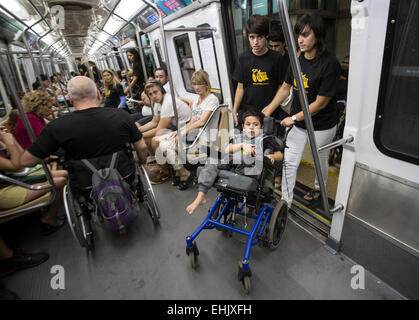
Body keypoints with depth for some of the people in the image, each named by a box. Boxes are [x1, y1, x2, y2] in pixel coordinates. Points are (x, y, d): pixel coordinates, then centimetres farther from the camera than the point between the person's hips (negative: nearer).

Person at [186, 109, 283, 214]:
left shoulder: (264, 140, 16)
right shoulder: (238, 138, 26)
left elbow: (280, 155, 13)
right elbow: (226, 150, 9)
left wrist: (271, 156, -10)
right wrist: (242, 145, -4)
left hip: (249, 170, -3)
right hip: (231, 164, 4)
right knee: (212, 162, -20)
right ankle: (201, 196, -23)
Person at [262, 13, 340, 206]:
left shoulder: (329, 64, -20)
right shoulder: (297, 60, -1)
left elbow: (320, 102, -19)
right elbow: (285, 88, 7)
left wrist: (294, 118, -15)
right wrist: (269, 110, 1)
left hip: (322, 126, -5)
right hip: (298, 124, 5)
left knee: (320, 160, 18)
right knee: (289, 161, 4)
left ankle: (319, 188, 48)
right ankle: (286, 202, 18)